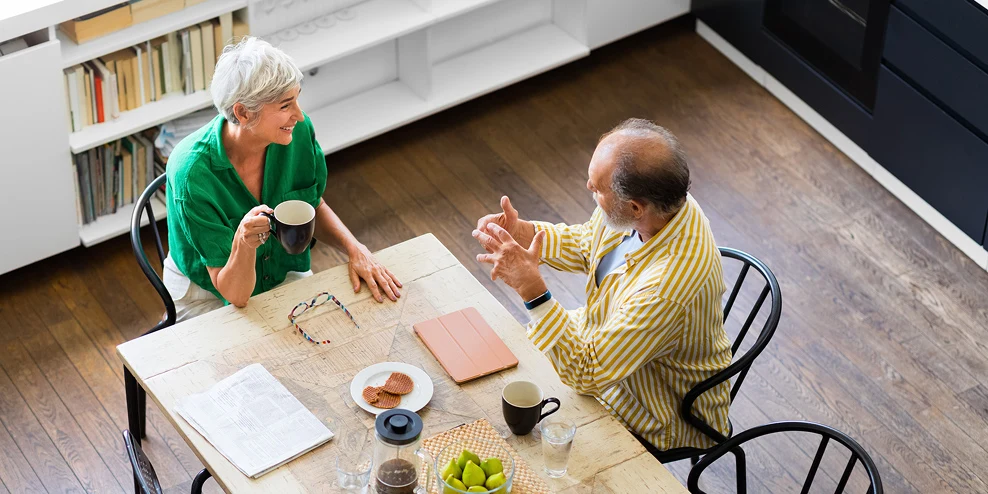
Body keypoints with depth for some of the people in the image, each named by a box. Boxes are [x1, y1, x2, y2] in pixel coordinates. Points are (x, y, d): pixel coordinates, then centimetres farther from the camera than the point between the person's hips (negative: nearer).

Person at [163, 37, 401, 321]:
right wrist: (243, 245, -45)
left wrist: (355, 249, -13)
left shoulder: (299, 131, -16)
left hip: (284, 276, 4)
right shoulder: (191, 172, -30)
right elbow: (234, 294, -26)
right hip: (211, 295, -4)